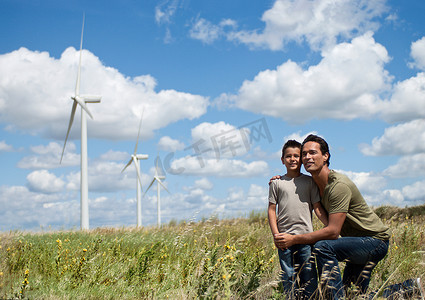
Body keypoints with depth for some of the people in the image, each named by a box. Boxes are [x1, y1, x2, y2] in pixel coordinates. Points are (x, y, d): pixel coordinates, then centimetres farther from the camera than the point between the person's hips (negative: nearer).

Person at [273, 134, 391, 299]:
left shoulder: (339, 185, -24)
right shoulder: (314, 184, 3)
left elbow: (333, 232, -28)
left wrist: (294, 239, -25)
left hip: (375, 239, -9)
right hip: (358, 242, 9)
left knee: (323, 247, -28)